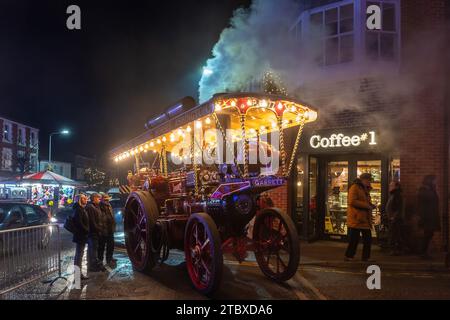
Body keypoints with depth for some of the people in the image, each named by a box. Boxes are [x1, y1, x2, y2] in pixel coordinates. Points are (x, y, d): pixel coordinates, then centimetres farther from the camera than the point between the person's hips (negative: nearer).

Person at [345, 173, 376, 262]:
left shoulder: (365, 189, 21)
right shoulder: (354, 187, -9)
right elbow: (352, 201, -21)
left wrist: (370, 205, 8)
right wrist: (366, 205, -19)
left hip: (365, 219, 9)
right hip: (356, 219, -9)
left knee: (368, 239, 10)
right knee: (354, 239, -4)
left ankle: (366, 257, 20)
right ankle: (349, 256, 7)